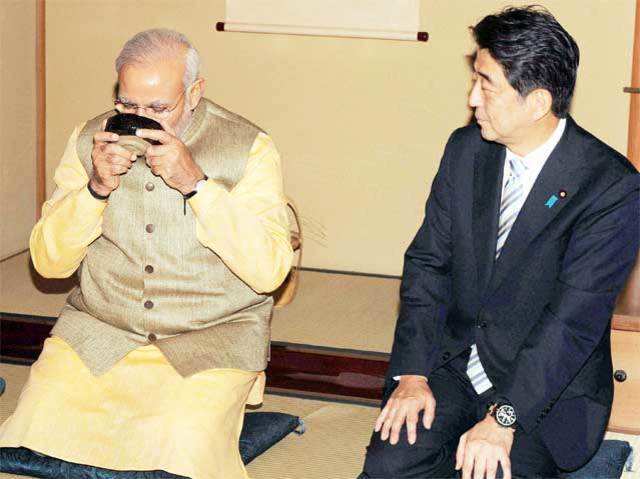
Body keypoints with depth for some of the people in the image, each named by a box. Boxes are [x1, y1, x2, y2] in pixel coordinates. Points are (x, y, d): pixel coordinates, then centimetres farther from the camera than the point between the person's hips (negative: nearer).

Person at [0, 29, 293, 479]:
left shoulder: (249, 149, -5)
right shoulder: (90, 141, 5)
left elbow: (269, 271, -16)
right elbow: (48, 261, 3)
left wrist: (195, 183, -23)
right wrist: (97, 188, -14)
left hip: (212, 339, -3)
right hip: (98, 328, 3)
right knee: (42, 424, -20)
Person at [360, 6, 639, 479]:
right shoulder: (466, 149, 2)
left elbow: (574, 320, -20)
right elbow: (427, 263, 4)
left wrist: (503, 420, -25)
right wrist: (412, 374, -8)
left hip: (549, 387, -4)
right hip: (452, 361, 4)